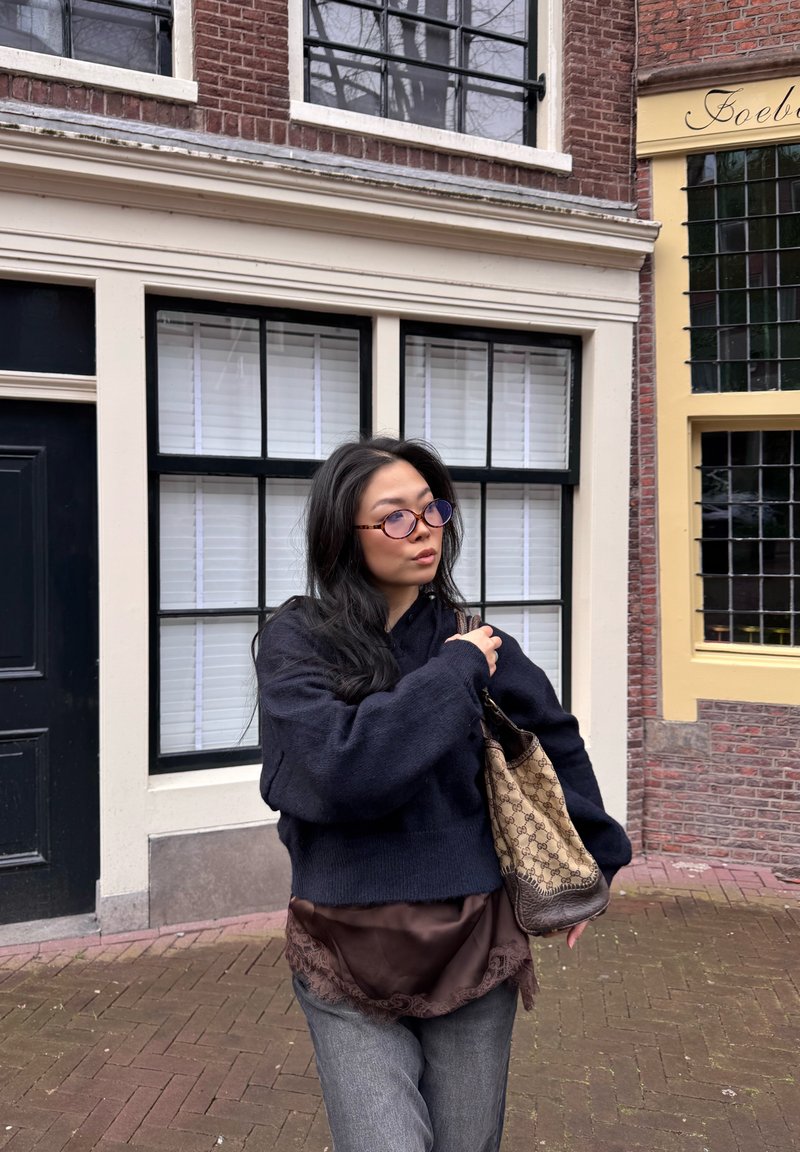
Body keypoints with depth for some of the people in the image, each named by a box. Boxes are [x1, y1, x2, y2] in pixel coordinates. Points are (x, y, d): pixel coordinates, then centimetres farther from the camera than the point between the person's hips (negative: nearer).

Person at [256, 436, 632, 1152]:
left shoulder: (473, 640, -1)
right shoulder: (297, 640, -8)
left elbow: (555, 742, 14)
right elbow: (338, 767, -25)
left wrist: (589, 865, 21)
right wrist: (454, 675, -17)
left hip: (473, 944, 3)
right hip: (350, 955, -2)